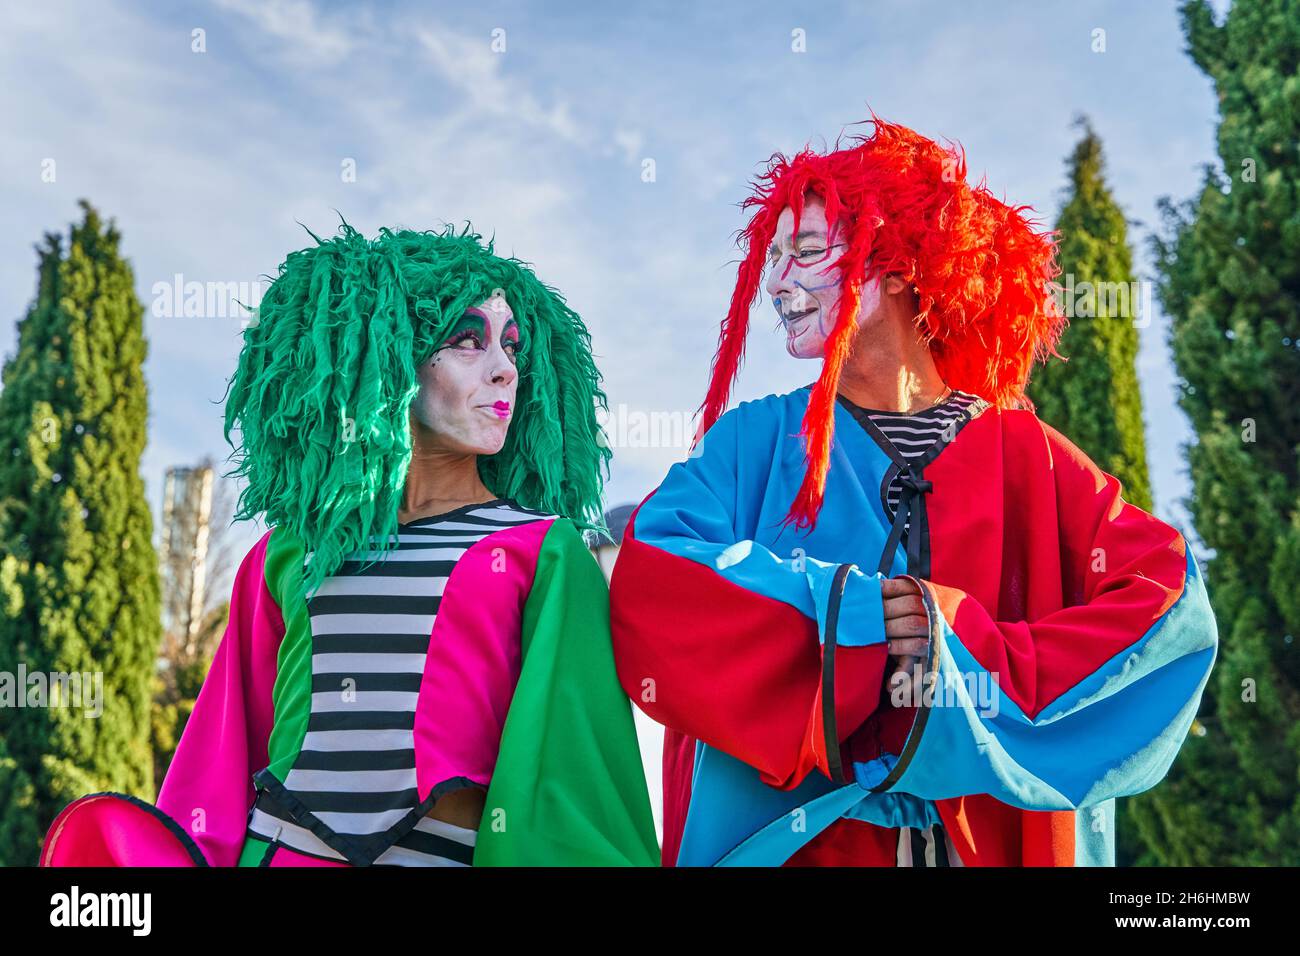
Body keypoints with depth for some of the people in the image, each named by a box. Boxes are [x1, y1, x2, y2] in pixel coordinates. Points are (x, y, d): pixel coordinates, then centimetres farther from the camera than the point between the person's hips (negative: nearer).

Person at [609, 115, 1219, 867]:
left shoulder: (1022, 455, 0)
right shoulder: (751, 443, 0)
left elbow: (1166, 594, -10)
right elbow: (651, 586, -17)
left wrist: (983, 659, -19)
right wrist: (854, 611, -23)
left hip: (988, 839, 1)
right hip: (791, 834, 0)